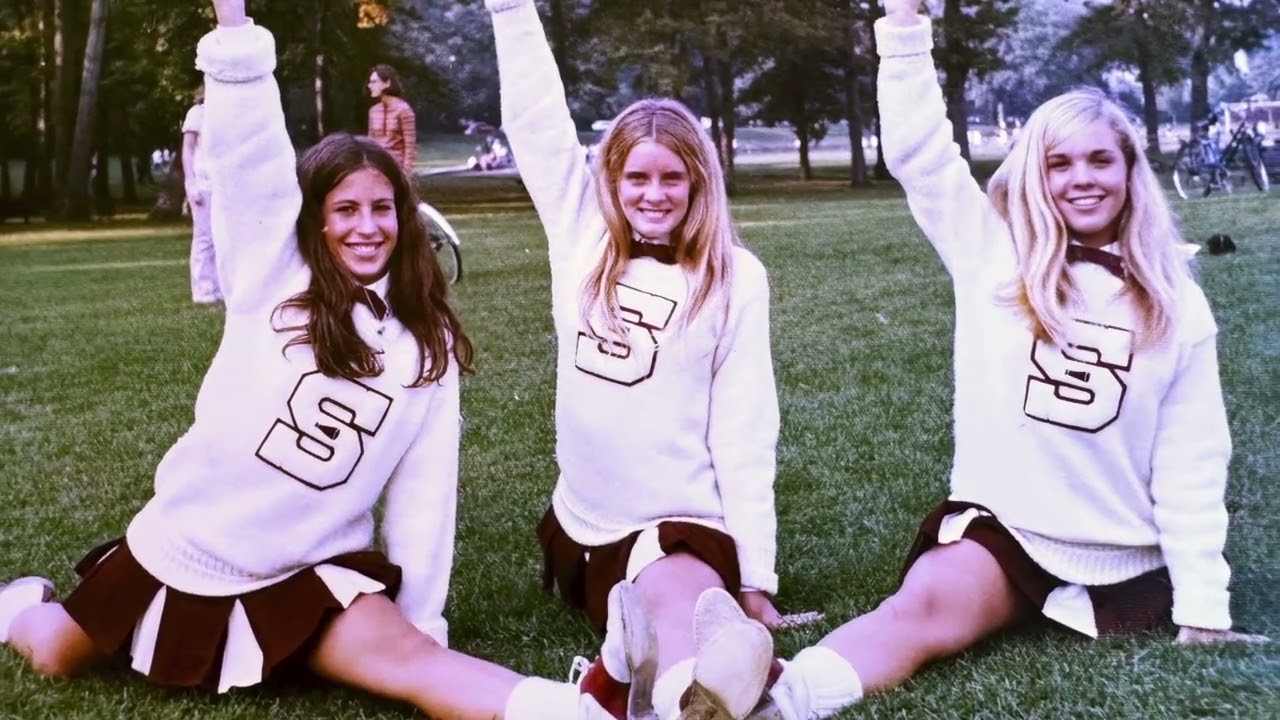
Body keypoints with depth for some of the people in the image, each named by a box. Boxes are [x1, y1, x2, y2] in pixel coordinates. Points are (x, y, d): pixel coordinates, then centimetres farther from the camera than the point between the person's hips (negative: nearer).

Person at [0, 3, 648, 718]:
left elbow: (425, 490, -2)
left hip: (311, 572, 0)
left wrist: (423, 624, -7)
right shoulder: (275, 277, -6)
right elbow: (249, 151, -20)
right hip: (187, 547, 1)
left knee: (402, 654, -28)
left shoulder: (430, 345, 0)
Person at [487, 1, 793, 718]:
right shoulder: (583, 240, 7)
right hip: (583, 524, 8)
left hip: (689, 525, -8)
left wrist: (756, 576, -7)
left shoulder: (734, 276, 0)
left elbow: (744, 429, -3)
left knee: (682, 600, -38)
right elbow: (536, 121, 2)